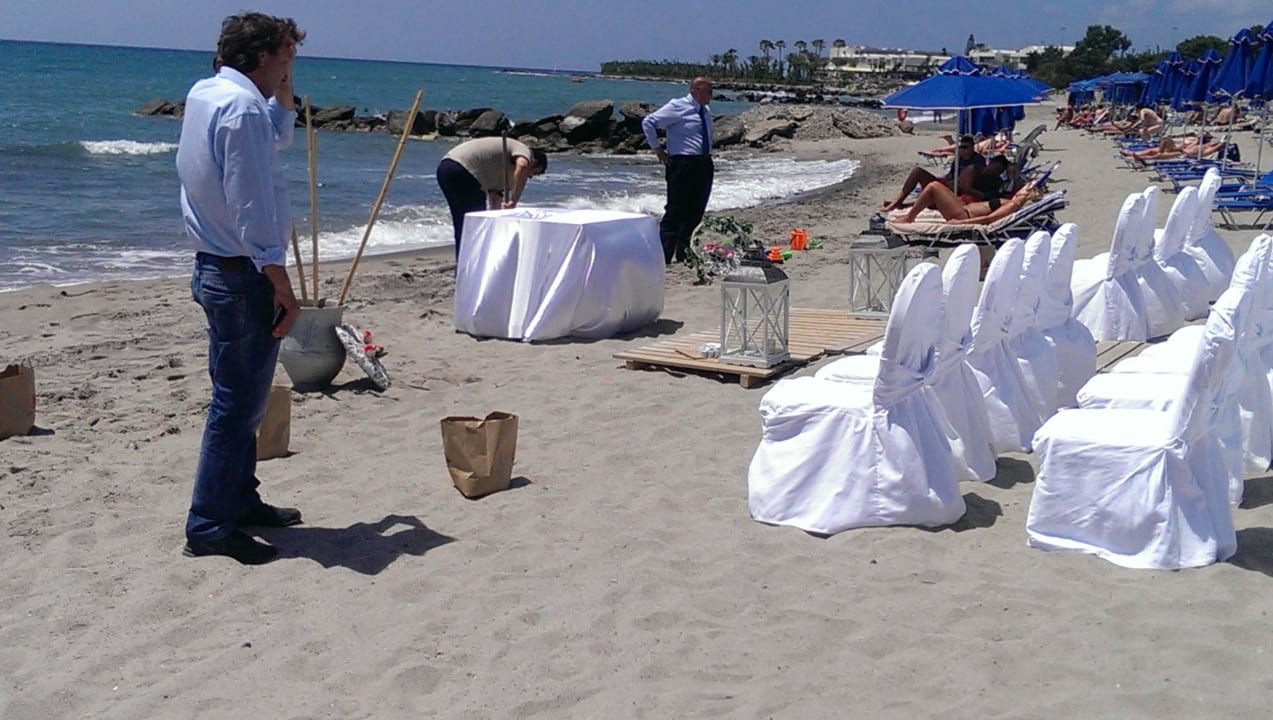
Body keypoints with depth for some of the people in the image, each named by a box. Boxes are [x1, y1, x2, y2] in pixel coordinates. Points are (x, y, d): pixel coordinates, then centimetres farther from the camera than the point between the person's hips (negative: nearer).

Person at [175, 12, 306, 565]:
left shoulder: (205, 94, 12)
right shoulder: (241, 107, -18)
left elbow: (279, 135, 31)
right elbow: (252, 208, -23)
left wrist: (283, 87, 18)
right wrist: (282, 287, -19)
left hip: (216, 268, 10)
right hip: (243, 276, -10)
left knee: (242, 398, 19)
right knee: (238, 404, -4)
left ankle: (240, 501, 30)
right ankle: (208, 528, 2)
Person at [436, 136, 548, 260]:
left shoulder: (502, 171, 30)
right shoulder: (523, 150, 5)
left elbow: (495, 203, 29)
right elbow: (522, 166, -20)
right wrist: (514, 201, -20)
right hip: (462, 170, -10)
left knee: (462, 224, 19)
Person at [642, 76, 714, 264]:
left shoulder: (706, 111, 15)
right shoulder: (677, 107, -9)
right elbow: (648, 122, -10)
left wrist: (707, 159, 18)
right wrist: (657, 148, -9)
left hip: (704, 164, 8)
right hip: (682, 164, -8)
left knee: (696, 212, 9)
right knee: (676, 211, -9)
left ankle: (684, 254, 19)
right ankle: (663, 257, -7)